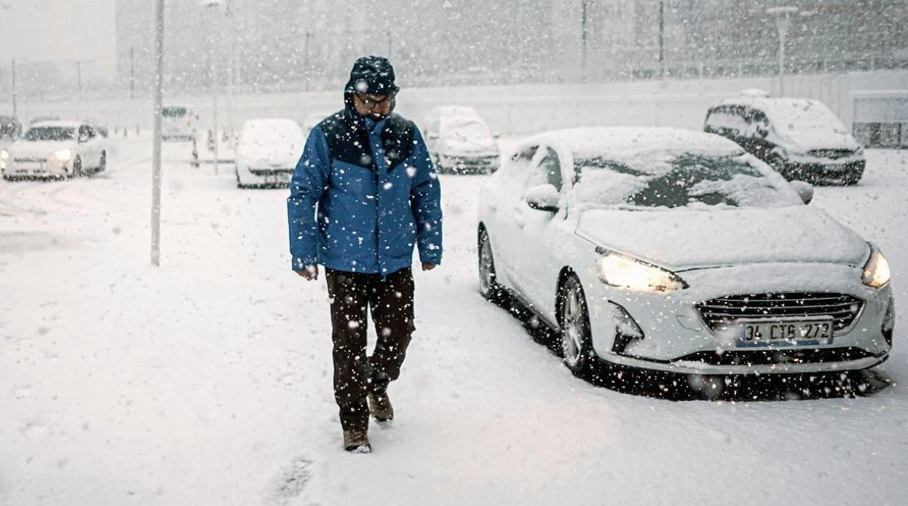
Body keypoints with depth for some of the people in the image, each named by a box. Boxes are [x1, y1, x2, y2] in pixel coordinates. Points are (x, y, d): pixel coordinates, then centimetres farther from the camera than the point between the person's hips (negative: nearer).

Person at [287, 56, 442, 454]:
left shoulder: (406, 134, 2)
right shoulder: (327, 136, -8)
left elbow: (427, 191, 11)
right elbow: (301, 195, -4)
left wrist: (430, 247, 11)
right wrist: (303, 253, -6)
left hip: (395, 260, 3)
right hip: (345, 261, -3)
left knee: (398, 334, 10)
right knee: (349, 343, 1)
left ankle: (377, 384, 41)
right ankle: (353, 423, 15)